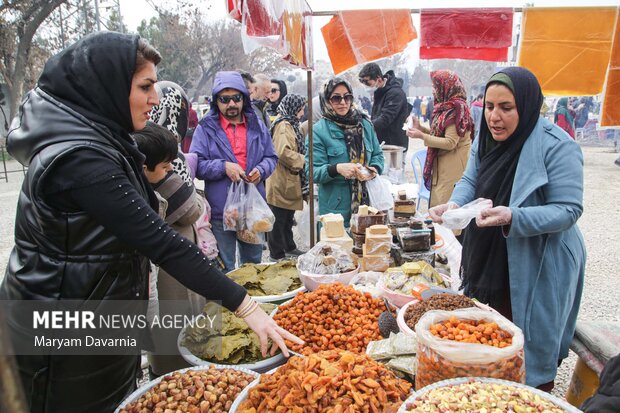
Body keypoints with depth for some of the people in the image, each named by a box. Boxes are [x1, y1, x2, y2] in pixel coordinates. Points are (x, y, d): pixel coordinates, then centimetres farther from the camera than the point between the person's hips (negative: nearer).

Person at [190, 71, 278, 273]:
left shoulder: (257, 126, 8)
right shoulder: (206, 128, -3)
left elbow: (271, 157, 12)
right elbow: (195, 164, -7)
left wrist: (261, 170, -9)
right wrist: (223, 166, -21)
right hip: (220, 212, -3)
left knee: (254, 264, 20)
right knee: (224, 269, 11)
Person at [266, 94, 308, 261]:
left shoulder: (290, 124, 17)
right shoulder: (283, 125, -16)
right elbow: (283, 152, -29)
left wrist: (302, 159, 12)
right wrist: (303, 160, -17)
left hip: (289, 180, 10)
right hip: (281, 181, -10)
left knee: (288, 217, 21)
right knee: (279, 220, 0)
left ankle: (289, 247, 35)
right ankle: (276, 255, 10)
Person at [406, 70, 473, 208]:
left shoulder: (456, 108, -14)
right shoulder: (446, 107, 14)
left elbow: (450, 142, -19)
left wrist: (422, 136, -17)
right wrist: (421, 128, 8)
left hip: (452, 169, -9)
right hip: (442, 166, 9)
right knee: (436, 206, 11)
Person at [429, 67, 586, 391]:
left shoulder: (557, 147, -20)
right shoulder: (487, 139, 2)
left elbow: (568, 209, -21)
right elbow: (470, 182, 5)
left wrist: (512, 217, -36)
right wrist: (454, 204, -17)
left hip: (536, 270, -6)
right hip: (488, 262, 7)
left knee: (530, 350, 10)